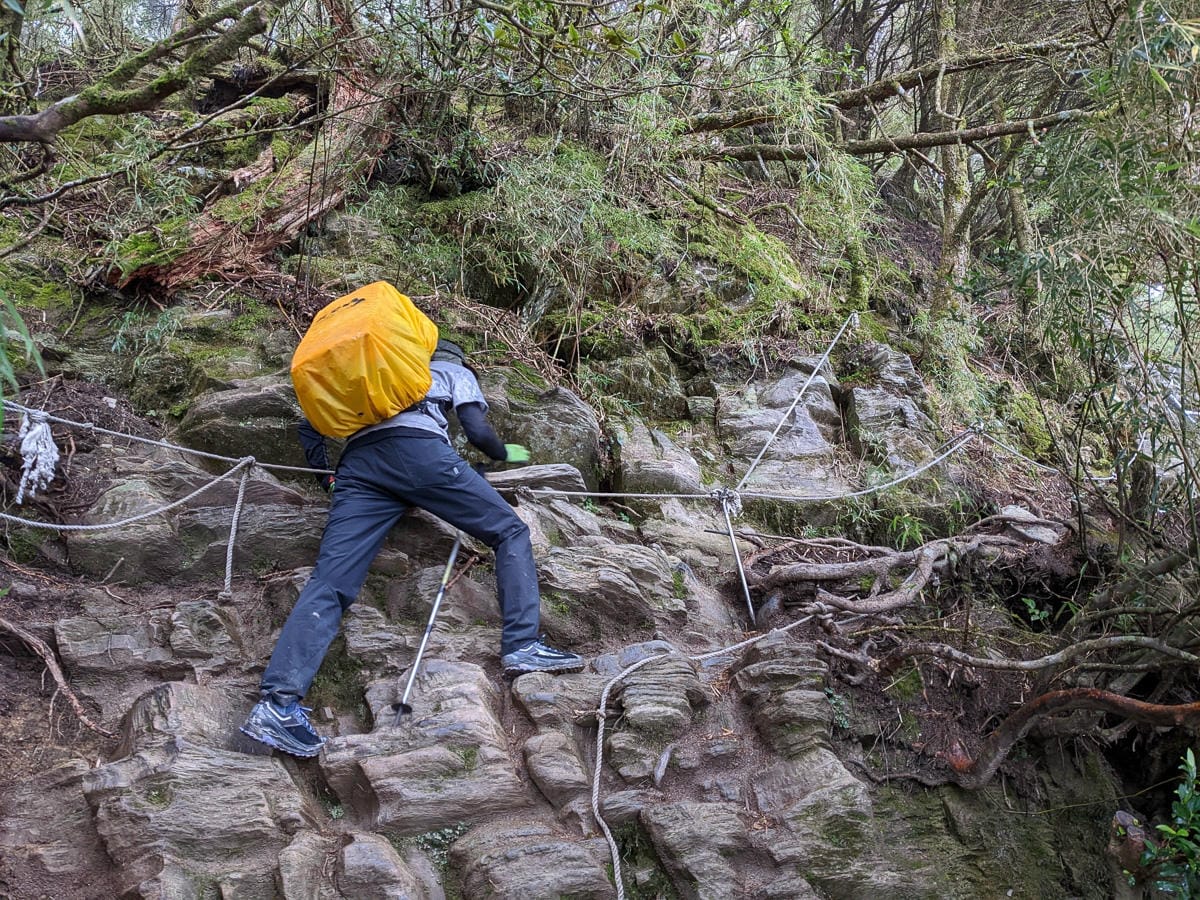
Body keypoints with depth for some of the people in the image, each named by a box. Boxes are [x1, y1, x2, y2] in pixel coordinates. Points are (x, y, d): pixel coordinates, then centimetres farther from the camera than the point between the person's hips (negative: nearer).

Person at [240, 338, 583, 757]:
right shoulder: (455, 370, 30)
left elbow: (310, 427, 35)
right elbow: (478, 432, 13)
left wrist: (326, 477, 38)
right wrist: (505, 454, 32)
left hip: (356, 463, 4)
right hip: (417, 448, -4)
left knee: (330, 582, -8)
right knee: (510, 532, 8)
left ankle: (277, 703, -23)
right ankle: (521, 647, -9)